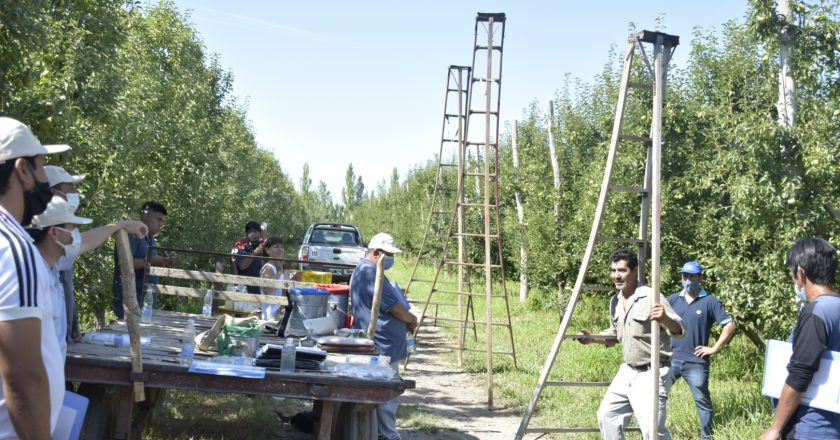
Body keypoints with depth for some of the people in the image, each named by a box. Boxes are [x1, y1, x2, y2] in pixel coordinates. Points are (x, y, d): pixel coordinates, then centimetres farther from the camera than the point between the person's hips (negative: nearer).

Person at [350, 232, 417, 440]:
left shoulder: (362, 271, 18)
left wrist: (406, 320, 11)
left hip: (376, 344, 11)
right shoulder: (372, 274, -18)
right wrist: (411, 319, 5)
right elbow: (395, 308, -14)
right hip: (384, 345, -11)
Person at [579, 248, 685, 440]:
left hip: (651, 374, -8)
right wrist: (592, 338, 8)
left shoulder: (651, 297, -16)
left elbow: (680, 330, -21)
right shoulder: (615, 301, 8)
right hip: (627, 371, 8)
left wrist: (665, 319, -41)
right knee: (607, 415, 13)